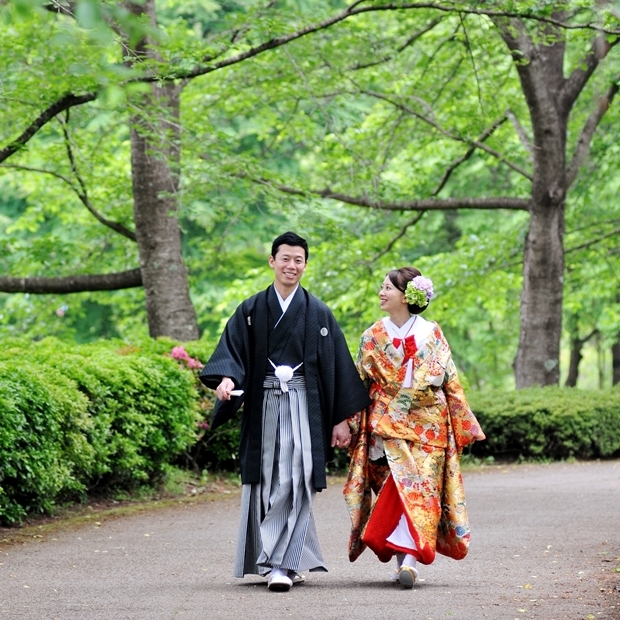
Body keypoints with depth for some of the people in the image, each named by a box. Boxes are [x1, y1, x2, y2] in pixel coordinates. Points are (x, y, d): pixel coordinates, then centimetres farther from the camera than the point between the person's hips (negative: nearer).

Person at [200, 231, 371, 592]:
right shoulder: (251, 311, 9)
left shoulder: (318, 314, 6)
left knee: (294, 482, -12)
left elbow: (337, 367, 5)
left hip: (303, 405, -2)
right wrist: (227, 378, -23)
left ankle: (283, 563, -15)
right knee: (266, 483, 4)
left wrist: (342, 418, 1)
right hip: (264, 406, 2)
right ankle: (296, 559, 17)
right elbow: (232, 351, 0)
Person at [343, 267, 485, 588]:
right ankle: (407, 557, 0)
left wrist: (462, 425, 0)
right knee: (398, 488, -6)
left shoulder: (431, 334, 2)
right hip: (386, 426, 1)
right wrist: (355, 427, 7)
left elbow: (450, 382, 3)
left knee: (419, 489, -11)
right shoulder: (372, 337, 7)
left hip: (427, 425, -1)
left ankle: (408, 558, -19)